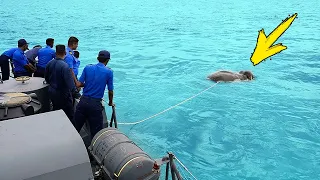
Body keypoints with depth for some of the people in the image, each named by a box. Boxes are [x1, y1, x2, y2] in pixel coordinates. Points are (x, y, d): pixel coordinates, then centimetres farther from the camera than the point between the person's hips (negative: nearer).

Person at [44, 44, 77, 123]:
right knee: (70, 115, 4)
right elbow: (69, 81, -24)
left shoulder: (49, 63, -3)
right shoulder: (64, 66, -26)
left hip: (52, 92, 8)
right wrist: (74, 88, -5)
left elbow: (46, 78, 11)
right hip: (63, 94, -7)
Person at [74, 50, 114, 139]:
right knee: (96, 131, 7)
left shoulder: (87, 68, 3)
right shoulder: (109, 72, -4)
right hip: (95, 104, -3)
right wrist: (110, 102, 17)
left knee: (76, 128, 16)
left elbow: (79, 84, 1)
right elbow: (110, 91, 0)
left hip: (83, 101, 4)